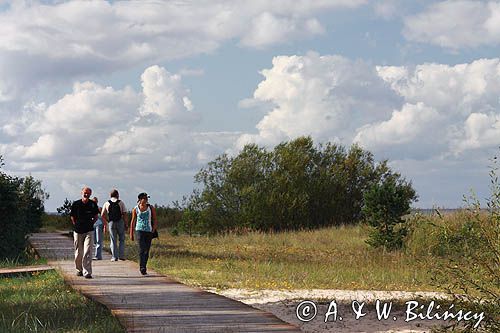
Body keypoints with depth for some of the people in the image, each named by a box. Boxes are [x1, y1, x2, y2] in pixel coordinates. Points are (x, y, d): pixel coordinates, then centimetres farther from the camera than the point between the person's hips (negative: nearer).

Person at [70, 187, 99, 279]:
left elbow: (96, 216, 15)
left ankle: (87, 272, -13)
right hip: (78, 231, 1)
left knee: (87, 252, -11)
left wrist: (91, 224, 6)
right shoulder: (76, 204, -3)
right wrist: (76, 226, 4)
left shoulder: (93, 204, 0)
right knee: (78, 253, 10)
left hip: (89, 231, -1)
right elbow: (72, 216, 9)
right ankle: (79, 270, 30)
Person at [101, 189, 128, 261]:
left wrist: (105, 223, 13)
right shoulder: (121, 203, -1)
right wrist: (125, 223, 1)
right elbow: (124, 214, -6)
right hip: (120, 222, -1)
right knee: (121, 239, 10)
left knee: (113, 240, 6)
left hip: (111, 223, 1)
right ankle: (121, 255, 4)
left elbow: (102, 215, 3)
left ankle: (114, 257, 4)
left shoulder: (106, 203, 5)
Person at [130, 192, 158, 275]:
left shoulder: (151, 208, 5)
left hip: (149, 231, 2)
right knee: (142, 249, -15)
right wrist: (131, 234, 9)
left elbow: (155, 220, 8)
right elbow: (133, 222, 10)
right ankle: (142, 268, -20)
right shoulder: (135, 209, 3)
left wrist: (154, 230, -3)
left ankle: (143, 267, 19)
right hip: (139, 230, -2)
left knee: (147, 251, 6)